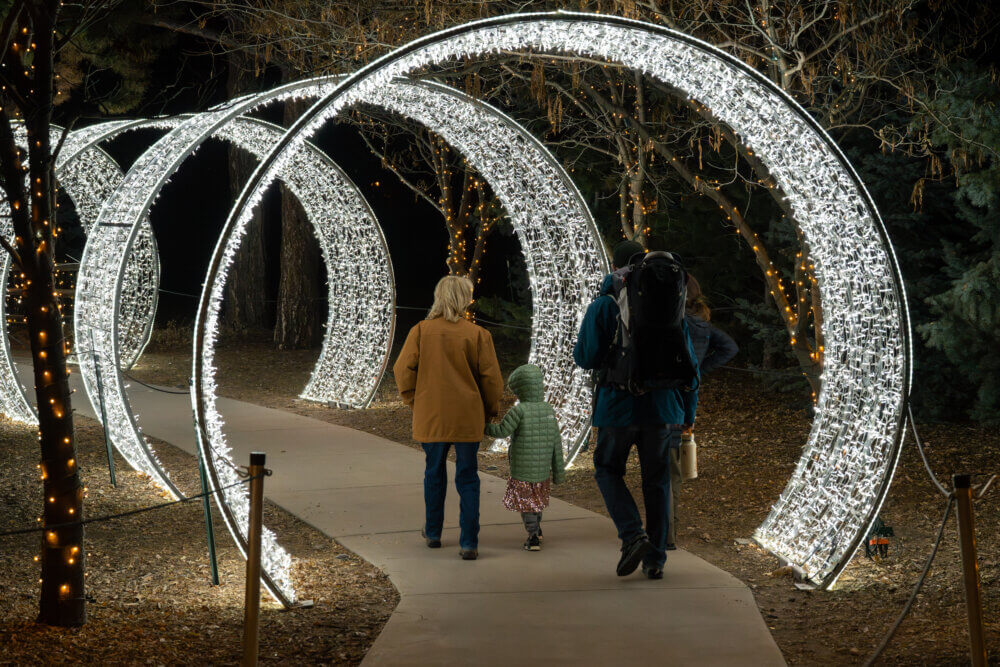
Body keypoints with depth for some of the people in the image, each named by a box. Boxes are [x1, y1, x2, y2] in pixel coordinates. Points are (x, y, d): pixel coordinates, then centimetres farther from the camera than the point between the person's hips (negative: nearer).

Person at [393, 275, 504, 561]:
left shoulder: (421, 331, -3)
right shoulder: (478, 334, -7)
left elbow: (403, 369, -5)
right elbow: (491, 377, -5)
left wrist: (415, 401, 10)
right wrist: (490, 410, 10)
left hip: (431, 417, 2)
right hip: (468, 419, -1)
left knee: (434, 473, 19)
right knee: (467, 478, 6)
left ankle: (433, 533, 31)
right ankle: (469, 542, 1)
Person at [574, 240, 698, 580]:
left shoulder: (604, 306, -4)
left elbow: (586, 358, -11)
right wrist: (687, 415, 14)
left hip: (618, 405, -2)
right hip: (663, 408, 3)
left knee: (608, 470, 16)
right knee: (656, 481, 10)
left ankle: (633, 535, -5)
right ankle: (655, 559, 10)